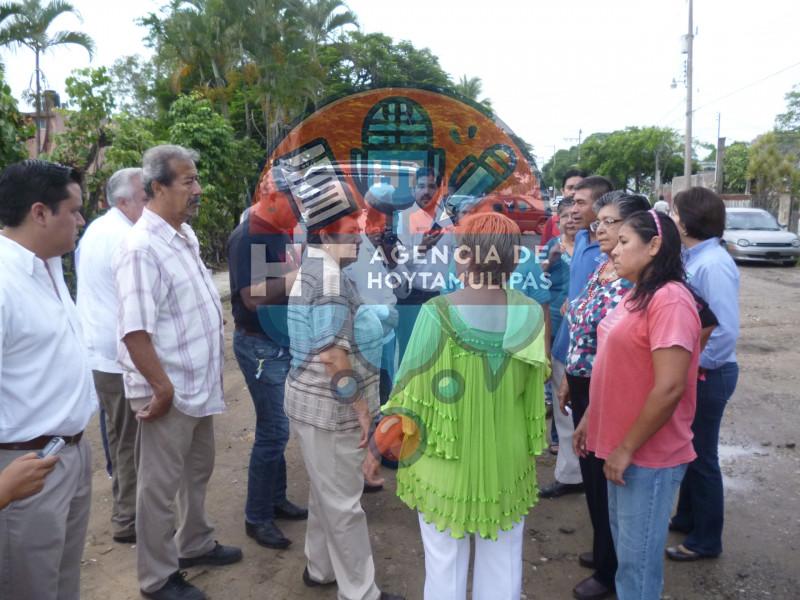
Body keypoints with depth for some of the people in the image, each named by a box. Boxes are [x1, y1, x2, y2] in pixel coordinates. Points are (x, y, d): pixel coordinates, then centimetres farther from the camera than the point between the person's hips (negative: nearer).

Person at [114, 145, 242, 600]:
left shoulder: (186, 234, 7)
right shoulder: (143, 247, -21)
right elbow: (134, 331, -25)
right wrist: (163, 388, -20)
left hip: (200, 384, 9)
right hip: (170, 390, -9)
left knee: (198, 470, 23)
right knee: (161, 485, 8)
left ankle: (195, 545, 42)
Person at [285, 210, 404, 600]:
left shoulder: (313, 268, 12)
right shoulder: (330, 276, -21)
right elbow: (332, 353, -26)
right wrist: (359, 405, -18)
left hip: (314, 399, 10)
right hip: (331, 406, -10)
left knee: (326, 492, 23)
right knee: (343, 502, 3)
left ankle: (320, 568, 38)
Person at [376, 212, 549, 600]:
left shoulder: (438, 312, -20)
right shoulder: (531, 314, -10)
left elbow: (412, 389, -14)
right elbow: (535, 388, 1)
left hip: (445, 461, -3)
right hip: (507, 462, 3)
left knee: (445, 563, 15)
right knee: (502, 562, 20)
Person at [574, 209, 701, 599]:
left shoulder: (669, 300, -21)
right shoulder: (636, 295, 10)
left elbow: (669, 388, -26)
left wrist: (627, 448, -19)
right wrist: (591, 418, 17)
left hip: (648, 455, -9)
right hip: (621, 447, 9)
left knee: (637, 558, 5)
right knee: (624, 545, 22)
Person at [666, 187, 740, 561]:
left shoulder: (713, 264, -23)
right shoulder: (692, 257, 4)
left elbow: (726, 330, -27)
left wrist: (694, 365, -17)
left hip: (706, 375, -9)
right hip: (691, 370, 9)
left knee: (701, 457, 7)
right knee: (688, 450, 22)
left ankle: (706, 540, 25)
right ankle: (687, 518, 41)